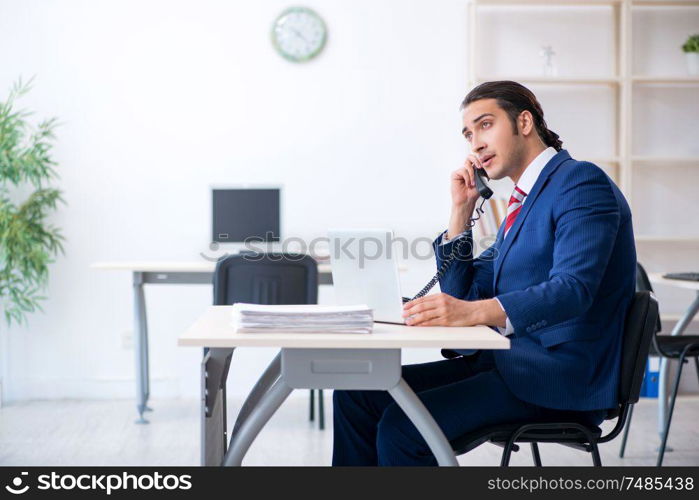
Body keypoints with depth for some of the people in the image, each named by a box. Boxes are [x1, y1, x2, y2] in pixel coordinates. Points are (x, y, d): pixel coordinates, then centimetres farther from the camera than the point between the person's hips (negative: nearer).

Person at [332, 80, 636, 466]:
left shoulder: (582, 182, -9)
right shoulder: (522, 202, 21)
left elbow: (573, 288, -25)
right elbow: (461, 295, 19)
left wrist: (474, 311, -38)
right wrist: (461, 210, 9)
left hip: (557, 375, -9)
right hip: (507, 359, 9)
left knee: (402, 425, -25)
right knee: (356, 394, -3)